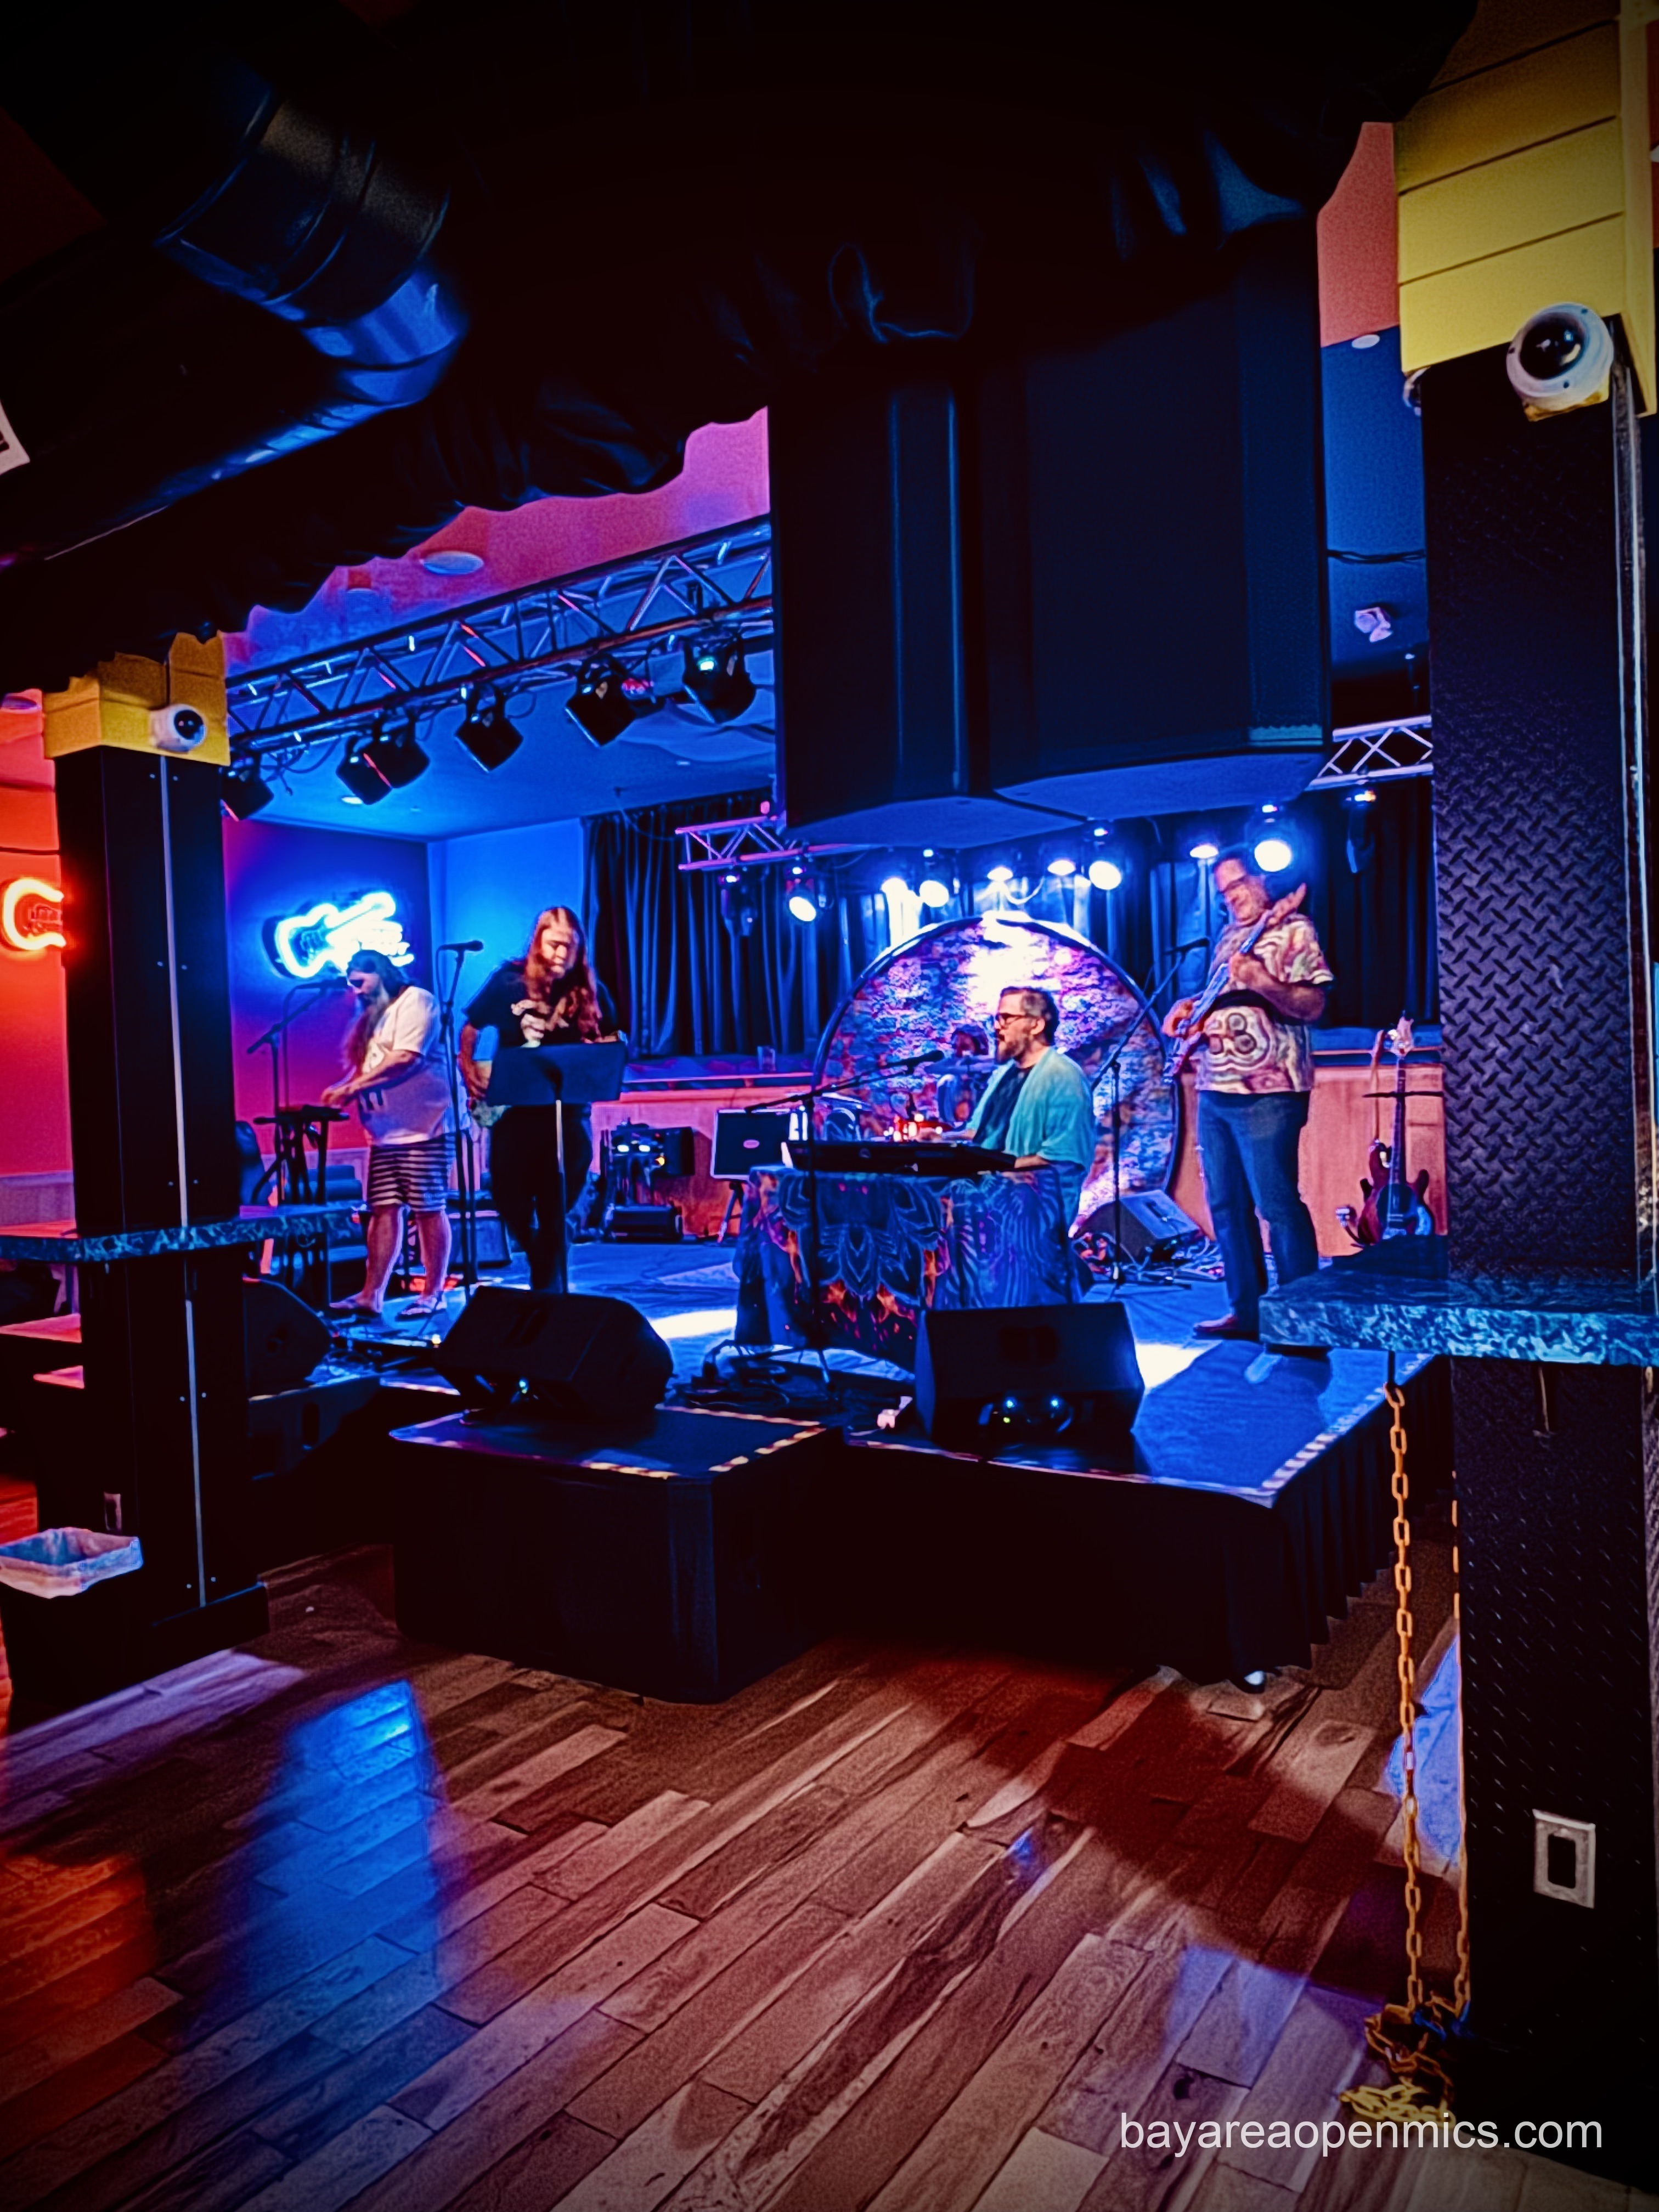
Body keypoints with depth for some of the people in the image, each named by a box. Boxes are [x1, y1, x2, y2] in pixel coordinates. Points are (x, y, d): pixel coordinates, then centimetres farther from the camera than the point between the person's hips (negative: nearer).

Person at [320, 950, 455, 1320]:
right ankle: (371, 1295, 5)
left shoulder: (416, 1000, -4)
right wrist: (339, 1091, 1)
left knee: (428, 1211, -4)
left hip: (422, 1127, -8)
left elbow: (407, 1059, -16)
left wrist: (350, 1088, -16)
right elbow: (366, 1069, 21)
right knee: (383, 1210, 4)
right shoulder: (373, 1016, 22)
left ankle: (433, 1294, 2)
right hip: (384, 1132, 8)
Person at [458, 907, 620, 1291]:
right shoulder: (509, 980, 0)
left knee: (555, 1209, 0)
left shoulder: (591, 991, 0)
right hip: (512, 1109, 1)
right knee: (509, 1199, 2)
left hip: (566, 1112, 0)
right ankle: (539, 1255, 32)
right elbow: (471, 1027, 10)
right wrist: (468, 1067, -6)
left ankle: (546, 1290, 12)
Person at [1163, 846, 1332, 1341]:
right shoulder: (1228, 937, 20)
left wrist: (1259, 981, -26)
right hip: (1214, 1091, 9)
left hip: (1265, 1093, -8)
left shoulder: (1292, 930, -3)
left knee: (1277, 1205, -9)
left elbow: (1312, 1006, -12)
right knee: (1226, 1204, 10)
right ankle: (1247, 1310, 18)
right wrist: (1188, 1006, 11)